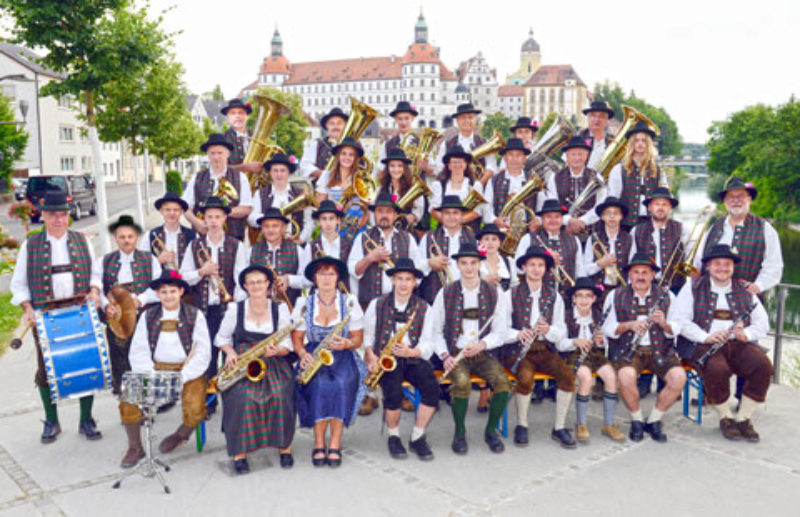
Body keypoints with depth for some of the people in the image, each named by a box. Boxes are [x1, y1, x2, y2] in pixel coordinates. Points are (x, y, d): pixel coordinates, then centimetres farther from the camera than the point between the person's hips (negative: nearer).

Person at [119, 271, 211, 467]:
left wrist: (181, 377, -18)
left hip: (187, 371, -2)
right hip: (154, 369, 2)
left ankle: (181, 435, 11)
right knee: (128, 401, -21)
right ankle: (135, 448, 3)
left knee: (195, 410, -25)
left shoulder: (195, 315, 1)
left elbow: (203, 353, -5)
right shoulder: (148, 316, 9)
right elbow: (138, 351, 2)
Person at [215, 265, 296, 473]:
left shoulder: (280, 309, 8)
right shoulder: (235, 309, 9)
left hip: (273, 365, 0)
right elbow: (221, 338, 15)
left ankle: (284, 447, -7)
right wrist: (230, 351, -5)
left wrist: (276, 350, -17)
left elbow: (286, 345, 5)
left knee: (280, 396, -28)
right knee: (242, 398, -30)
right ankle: (239, 452, -16)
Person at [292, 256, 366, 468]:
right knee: (320, 384, -32)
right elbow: (296, 337, 7)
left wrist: (346, 344, -16)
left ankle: (334, 444, -21)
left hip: (343, 357, 0)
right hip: (314, 355, 0)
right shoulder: (304, 303, 7)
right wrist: (303, 354, -14)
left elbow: (358, 339, 6)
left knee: (341, 384, -33)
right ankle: (319, 444, -20)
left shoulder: (350, 302, 6)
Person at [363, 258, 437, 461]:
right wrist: (371, 356, -9)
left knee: (432, 387, -25)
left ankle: (417, 438, -4)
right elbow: (366, 336, 9)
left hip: (412, 358, 2)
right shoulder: (377, 305, 5)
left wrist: (411, 352, -18)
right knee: (394, 392, -30)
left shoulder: (424, 308, 6)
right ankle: (393, 437, -1)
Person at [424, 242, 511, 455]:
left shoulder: (494, 293, 6)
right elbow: (435, 331, 6)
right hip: (454, 354, -1)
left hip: (482, 353, 2)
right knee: (461, 382, -32)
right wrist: (444, 355, -10)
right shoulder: (446, 293, 3)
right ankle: (460, 433, -8)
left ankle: (491, 430, -1)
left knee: (503, 381, -26)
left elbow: (500, 333, 4)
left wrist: (482, 345, -15)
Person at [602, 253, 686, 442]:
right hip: (628, 349, -2)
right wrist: (629, 325, -16)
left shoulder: (666, 296, 9)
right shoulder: (616, 296, 5)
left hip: (659, 349, 2)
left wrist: (663, 323, -15)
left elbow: (675, 330, 7)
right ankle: (637, 421, -4)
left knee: (679, 377, -25)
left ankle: (654, 421, -1)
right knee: (626, 376, -34)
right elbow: (607, 329, 2)